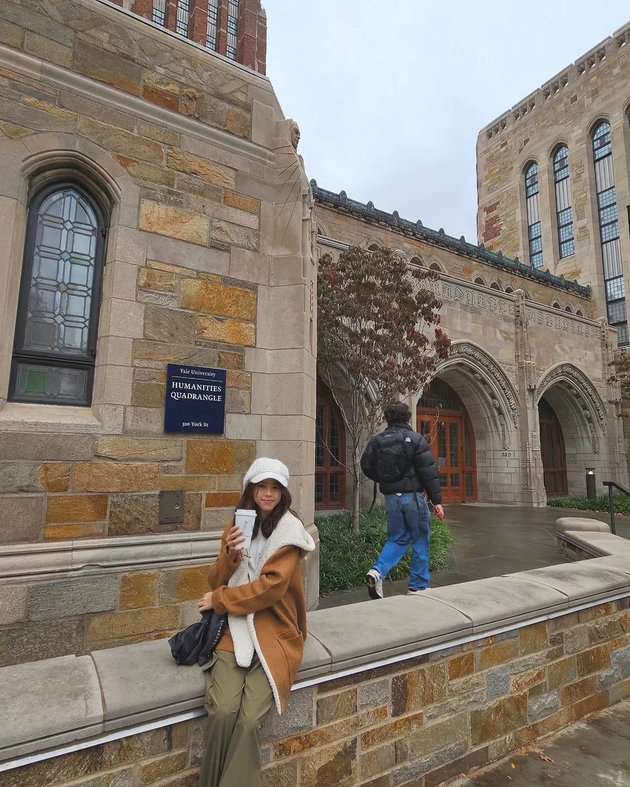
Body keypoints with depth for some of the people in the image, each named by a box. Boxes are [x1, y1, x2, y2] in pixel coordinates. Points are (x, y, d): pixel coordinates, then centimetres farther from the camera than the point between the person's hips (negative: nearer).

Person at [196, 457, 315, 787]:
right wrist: (230, 555, -12)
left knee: (249, 719, -20)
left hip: (275, 633, -3)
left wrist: (219, 599, -5)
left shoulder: (288, 529, -6)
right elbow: (217, 582, 9)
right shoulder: (236, 525, 9)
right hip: (235, 628, 3)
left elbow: (270, 586, -15)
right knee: (222, 711, -20)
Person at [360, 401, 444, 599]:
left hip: (391, 498, 4)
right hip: (413, 496, -4)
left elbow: (366, 466, 6)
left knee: (397, 539, 16)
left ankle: (377, 571, -4)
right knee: (420, 542, 11)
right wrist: (437, 501, -6)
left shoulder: (377, 441, 3)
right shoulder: (415, 439, -8)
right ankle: (418, 587, 18)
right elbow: (429, 472, -10)